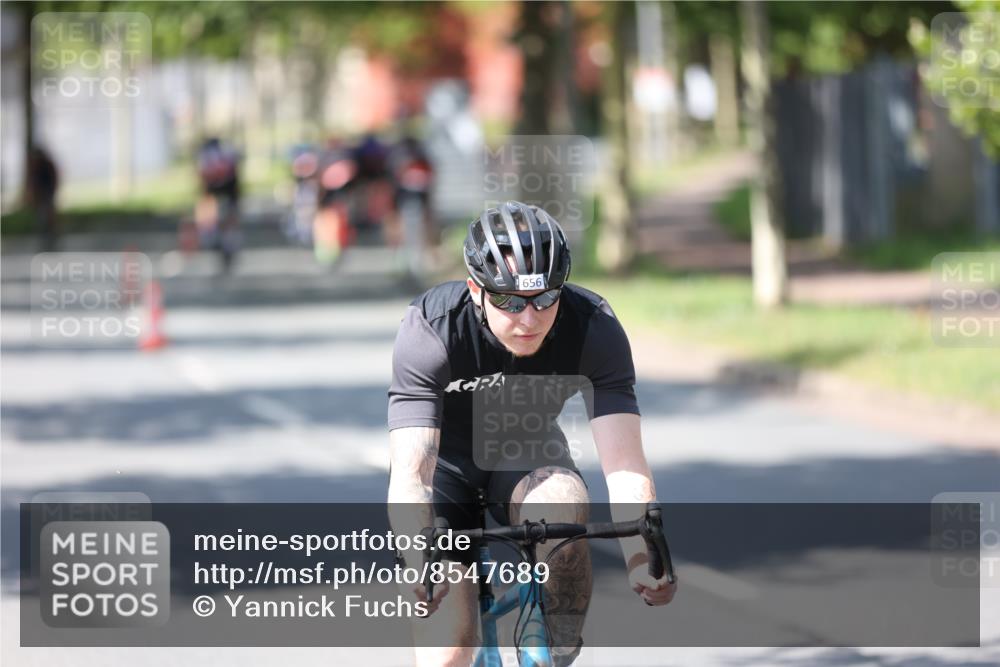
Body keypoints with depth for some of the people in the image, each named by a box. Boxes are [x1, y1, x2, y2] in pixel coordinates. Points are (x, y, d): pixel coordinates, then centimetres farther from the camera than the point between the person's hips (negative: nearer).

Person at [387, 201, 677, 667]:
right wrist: (422, 564, -59)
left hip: (525, 456, 1)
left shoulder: (594, 327, -27)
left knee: (564, 502, -35)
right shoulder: (431, 330, -32)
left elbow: (623, 462, -34)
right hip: (445, 462, -1)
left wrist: (640, 559, -51)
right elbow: (410, 474, -41)